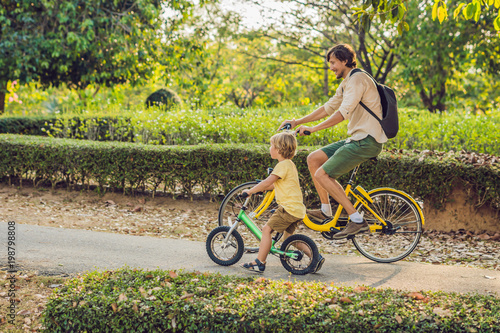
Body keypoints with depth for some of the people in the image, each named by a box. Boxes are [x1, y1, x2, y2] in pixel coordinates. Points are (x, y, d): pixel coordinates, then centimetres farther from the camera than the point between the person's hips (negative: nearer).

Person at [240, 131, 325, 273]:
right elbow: (275, 184, 28)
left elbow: (267, 182, -18)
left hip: (289, 208, -10)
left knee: (267, 229, -8)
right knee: (288, 238, 18)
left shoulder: (283, 165, -12)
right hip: (297, 209, 10)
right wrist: (260, 188, 26)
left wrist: (250, 191, -9)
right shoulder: (289, 164, 20)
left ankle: (259, 263, -8)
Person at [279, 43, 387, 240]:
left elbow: (343, 113, -24)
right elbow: (328, 108, 24)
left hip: (367, 141, -10)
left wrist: (313, 129, -22)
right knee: (313, 159, 8)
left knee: (322, 174, -14)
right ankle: (326, 211, 14)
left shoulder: (358, 79, -13)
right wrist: (297, 122, 18)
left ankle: (357, 220, -12)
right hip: (356, 139, 10)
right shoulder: (346, 84, 20)